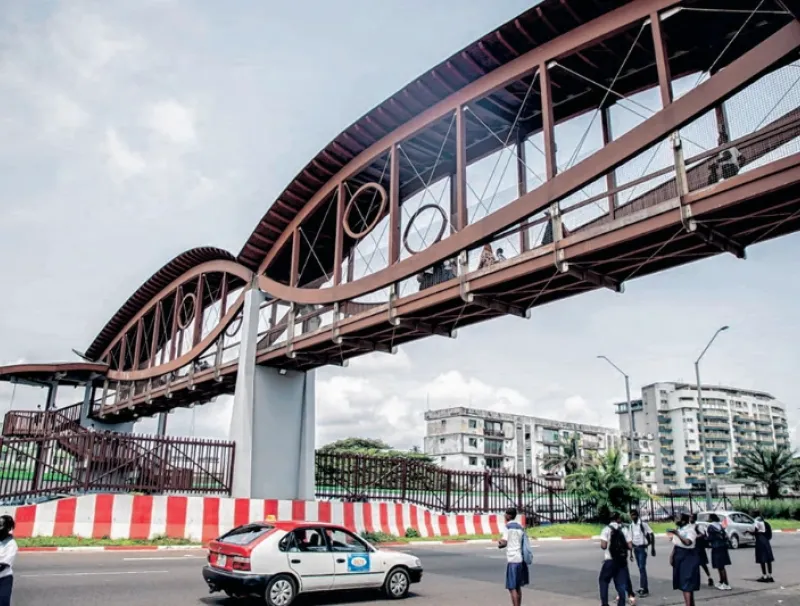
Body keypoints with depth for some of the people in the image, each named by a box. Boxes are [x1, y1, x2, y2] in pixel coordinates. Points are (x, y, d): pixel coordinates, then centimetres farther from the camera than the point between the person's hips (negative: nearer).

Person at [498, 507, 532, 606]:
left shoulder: (507, 527, -8)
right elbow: (523, 542, 17)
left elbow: (504, 543, -14)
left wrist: (500, 544, 8)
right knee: (518, 586, 17)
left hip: (512, 559, -7)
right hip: (521, 559, 7)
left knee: (512, 587, -2)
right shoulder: (520, 527, 13)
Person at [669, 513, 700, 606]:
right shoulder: (678, 529, 9)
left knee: (687, 583, -11)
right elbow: (675, 544, 14)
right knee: (683, 582, 16)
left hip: (688, 558, -9)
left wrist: (677, 534, -41)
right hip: (679, 557, 9)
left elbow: (688, 542, -35)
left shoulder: (690, 530, -17)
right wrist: (672, 555, 7)